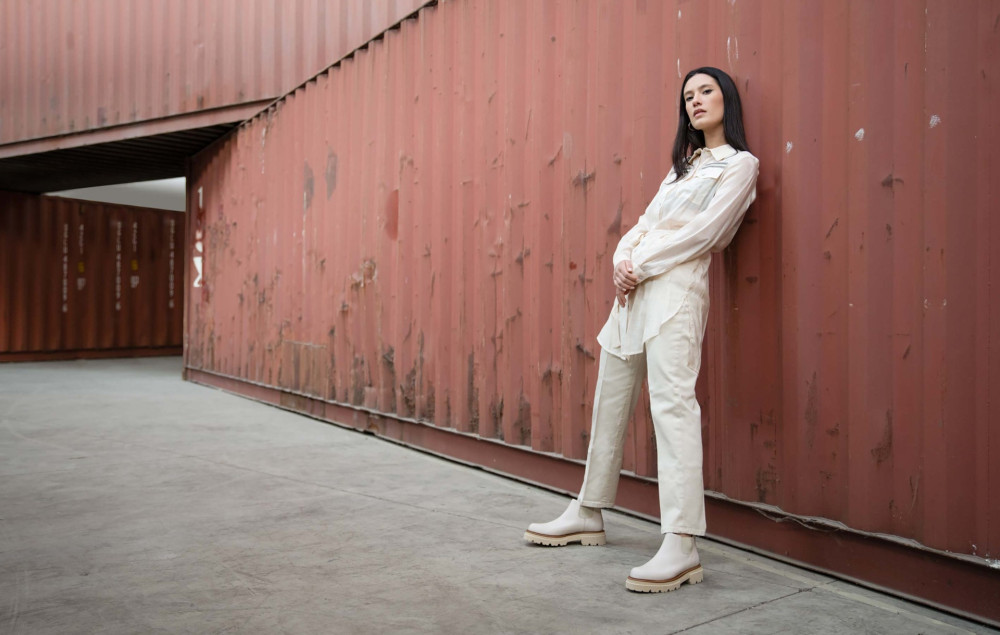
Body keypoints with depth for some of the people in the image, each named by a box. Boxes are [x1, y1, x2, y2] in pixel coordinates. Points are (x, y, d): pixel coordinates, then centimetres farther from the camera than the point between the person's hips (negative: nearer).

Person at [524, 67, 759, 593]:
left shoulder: (740, 164, 5)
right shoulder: (683, 164, 28)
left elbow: (703, 232, -8)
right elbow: (645, 223, 18)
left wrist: (641, 264, -11)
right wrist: (623, 258, -2)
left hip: (676, 287, -8)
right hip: (634, 285, 8)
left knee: (672, 401, -20)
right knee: (610, 400, 9)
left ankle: (680, 545, -23)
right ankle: (587, 514, 21)